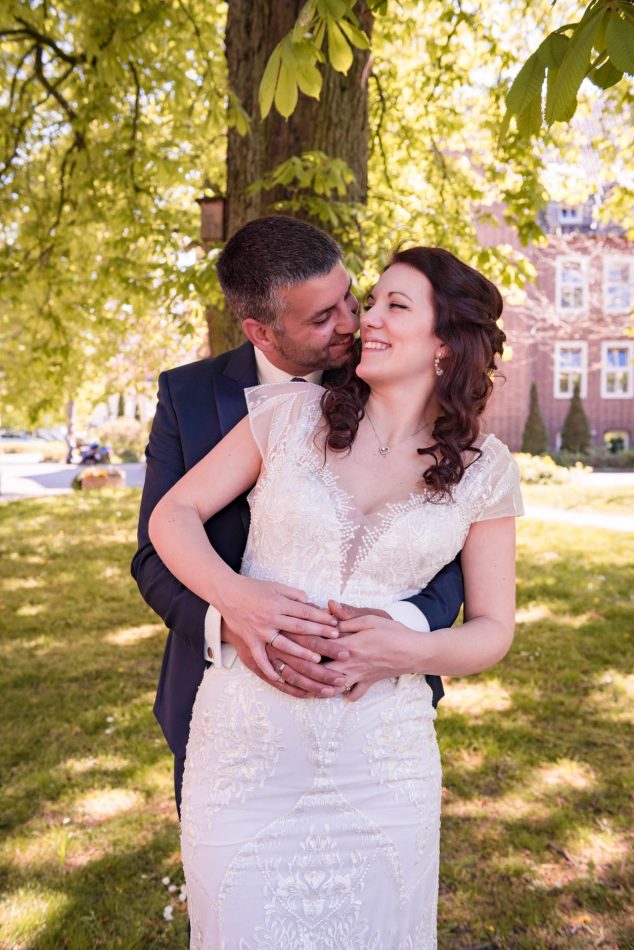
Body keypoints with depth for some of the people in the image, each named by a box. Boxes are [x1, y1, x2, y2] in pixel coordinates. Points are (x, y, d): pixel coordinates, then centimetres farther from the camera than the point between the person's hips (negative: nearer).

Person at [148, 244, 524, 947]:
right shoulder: (293, 413, 0)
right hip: (248, 739, 0)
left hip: (382, 756, 1)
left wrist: (410, 652, -16)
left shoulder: (482, 470, 1)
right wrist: (235, 593, -17)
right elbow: (172, 515, 2)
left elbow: (493, 629, 5)